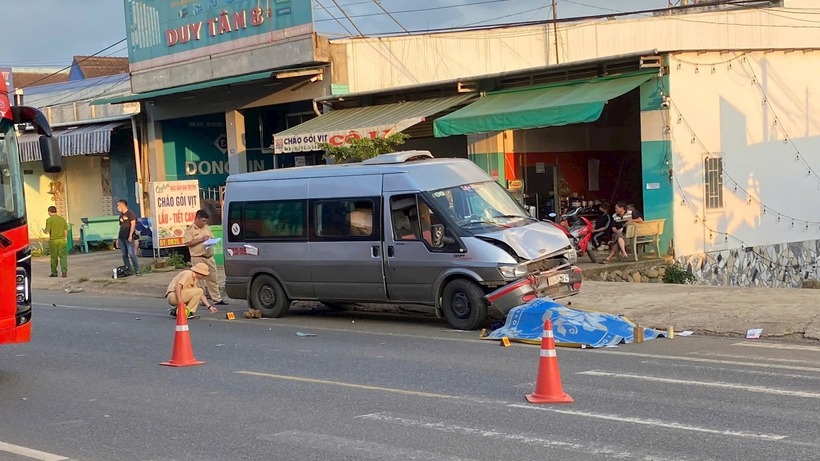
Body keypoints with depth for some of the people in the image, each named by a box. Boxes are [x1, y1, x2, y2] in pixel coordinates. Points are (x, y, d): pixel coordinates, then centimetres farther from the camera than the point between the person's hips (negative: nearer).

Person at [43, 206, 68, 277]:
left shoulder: (49, 220, -7)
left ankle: (54, 272, 19)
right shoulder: (62, 219, 7)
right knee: (63, 256, -1)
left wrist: (44, 230, 11)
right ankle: (64, 271, -16)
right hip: (62, 240, 2)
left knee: (54, 257, 10)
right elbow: (66, 231, 8)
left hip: (53, 240, -2)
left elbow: (47, 231, -11)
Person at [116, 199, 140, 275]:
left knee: (131, 254, -12)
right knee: (124, 255, 4)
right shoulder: (121, 215, 19)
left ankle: (137, 270, -9)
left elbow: (133, 224, -10)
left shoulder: (130, 213, -3)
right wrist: (118, 238, 16)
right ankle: (128, 270, 8)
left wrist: (130, 235, -17)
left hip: (128, 238, -7)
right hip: (121, 238, 7)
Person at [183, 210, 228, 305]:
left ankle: (217, 298, 14)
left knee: (212, 279, 9)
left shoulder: (207, 228, 15)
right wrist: (201, 239, -16)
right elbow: (187, 243, -14)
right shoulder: (190, 230, -5)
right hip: (198, 258, -6)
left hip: (209, 257, 6)